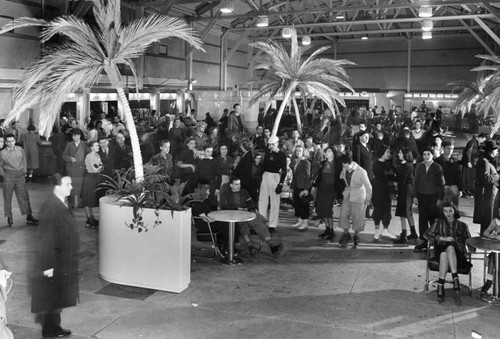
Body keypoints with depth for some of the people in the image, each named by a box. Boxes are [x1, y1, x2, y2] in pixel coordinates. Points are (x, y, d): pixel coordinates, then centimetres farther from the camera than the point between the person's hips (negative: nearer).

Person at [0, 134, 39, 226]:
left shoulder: (20, 149, 0)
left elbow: (24, 160, 14)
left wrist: (24, 171, 9)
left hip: (20, 176, 2)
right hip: (9, 177, -1)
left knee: (24, 196, 3)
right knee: (8, 197, 6)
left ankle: (29, 216, 9)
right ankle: (9, 217, 20)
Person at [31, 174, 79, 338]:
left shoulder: (62, 203, 3)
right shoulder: (50, 207, -24)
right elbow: (46, 238, -23)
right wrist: (49, 265, -21)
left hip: (64, 260, 9)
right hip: (55, 261, -9)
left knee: (58, 297, 20)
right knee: (52, 297, 7)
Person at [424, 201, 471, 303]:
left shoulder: (462, 225, 15)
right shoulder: (439, 223, 15)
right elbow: (426, 234, 4)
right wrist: (443, 238, -6)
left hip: (458, 254, -1)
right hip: (441, 251, 1)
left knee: (450, 248, -36)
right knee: (444, 254, -36)